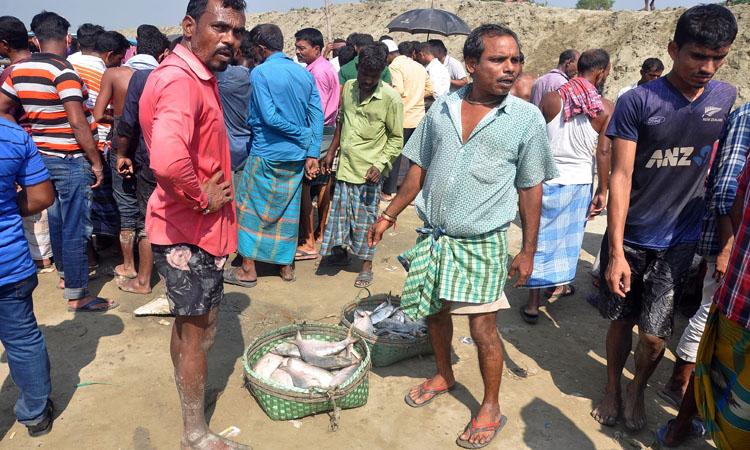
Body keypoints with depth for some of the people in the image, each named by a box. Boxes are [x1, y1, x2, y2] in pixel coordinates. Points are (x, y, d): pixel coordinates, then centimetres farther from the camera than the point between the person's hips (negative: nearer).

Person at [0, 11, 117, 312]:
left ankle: (65, 273, 39)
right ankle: (76, 295, 6)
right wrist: (96, 163, -16)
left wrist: (27, 141, 19)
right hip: (72, 161, -8)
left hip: (42, 156, 8)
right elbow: (77, 122, -22)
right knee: (75, 228, -1)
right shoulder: (63, 72, -16)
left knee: (57, 219, 22)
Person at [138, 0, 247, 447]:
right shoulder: (182, 80, -24)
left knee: (189, 326, 25)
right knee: (199, 332, 5)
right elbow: (168, 160, -43)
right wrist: (202, 200, -26)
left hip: (192, 228, 10)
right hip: (191, 231, -10)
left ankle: (189, 396, 47)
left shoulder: (197, 77, 12)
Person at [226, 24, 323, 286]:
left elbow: (269, 117, -20)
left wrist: (303, 135, -8)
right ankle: (286, 265, 24)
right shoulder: (305, 73, 6)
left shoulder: (260, 72, -10)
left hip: (266, 156, -6)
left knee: (251, 208, 8)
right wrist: (312, 154, -2)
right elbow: (317, 115, 0)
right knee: (288, 210, 15)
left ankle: (248, 270, 13)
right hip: (296, 157, 6)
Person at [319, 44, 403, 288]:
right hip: (345, 165, 5)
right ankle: (340, 252, 37)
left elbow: (396, 139, -7)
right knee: (340, 211, 15)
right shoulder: (349, 87, 4)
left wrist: (380, 165, -18)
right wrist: (331, 152, 15)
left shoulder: (390, 98, -12)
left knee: (365, 217, 4)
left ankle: (366, 265, 19)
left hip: (369, 170, -5)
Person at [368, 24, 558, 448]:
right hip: (434, 235, 4)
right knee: (434, 310, 17)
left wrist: (529, 250, -2)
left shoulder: (528, 118, -5)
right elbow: (420, 168, 10)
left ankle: (491, 409, 23)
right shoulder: (442, 107, 2)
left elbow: (530, 188, -1)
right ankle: (443, 376, 43)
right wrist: (389, 214, 8)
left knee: (483, 325, 0)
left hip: (483, 242, -3)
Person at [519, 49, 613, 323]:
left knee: (541, 239, 5)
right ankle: (558, 284, 37)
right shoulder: (606, 108, -6)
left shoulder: (551, 99, -5)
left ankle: (533, 303, 7)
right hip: (580, 181, 1)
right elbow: (603, 152, -7)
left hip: (547, 179, 0)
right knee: (570, 237, 19)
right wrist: (602, 191, 1)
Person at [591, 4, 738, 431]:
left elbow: (718, 165, 15)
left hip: (678, 242, 2)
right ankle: (613, 388, 37)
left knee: (654, 335, 3)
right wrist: (616, 252, -17)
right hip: (629, 239, -2)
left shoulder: (726, 98, 2)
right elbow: (621, 176, -14)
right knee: (622, 321, 12)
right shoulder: (638, 102, -11)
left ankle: (638, 390, 33)